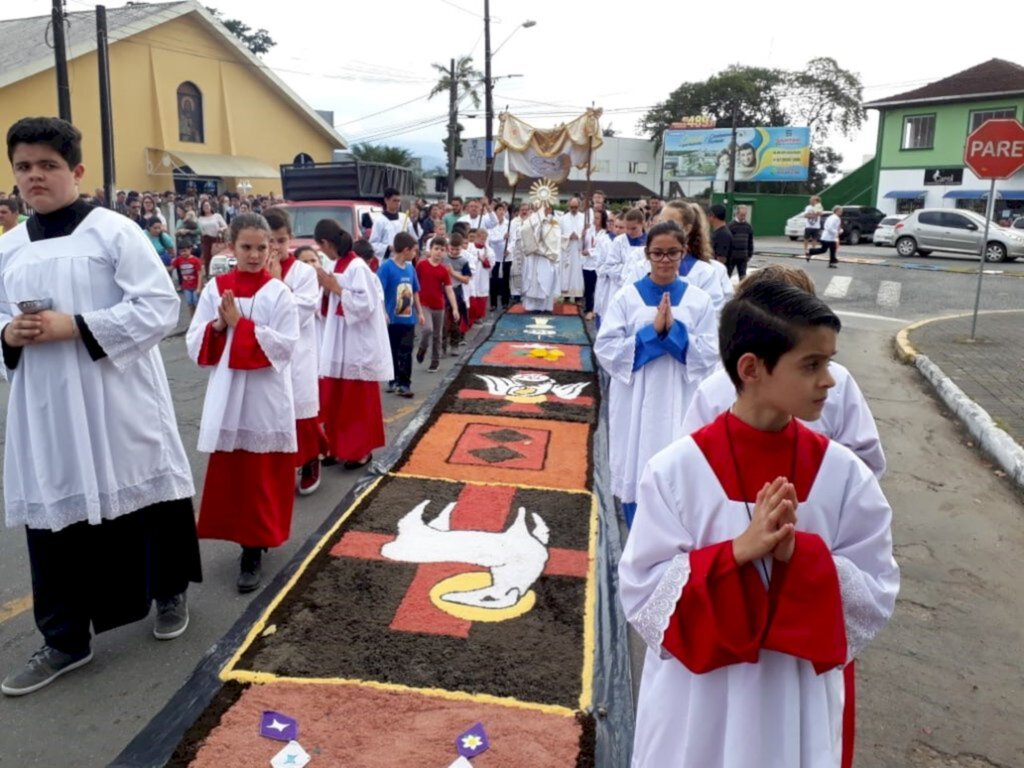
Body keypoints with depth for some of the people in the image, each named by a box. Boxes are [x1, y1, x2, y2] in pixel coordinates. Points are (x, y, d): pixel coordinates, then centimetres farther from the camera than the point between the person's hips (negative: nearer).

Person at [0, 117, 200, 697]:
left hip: (118, 400, -4)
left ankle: (170, 593, 35)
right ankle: (65, 639, 23)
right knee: (53, 516, 8)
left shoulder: (115, 231, -6)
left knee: (147, 498, 9)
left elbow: (160, 307, -13)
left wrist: (76, 326, -19)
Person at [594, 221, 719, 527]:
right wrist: (651, 331, -16)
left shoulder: (699, 300, 1)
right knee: (635, 476, 8)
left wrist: (674, 330, -17)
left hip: (680, 405, 0)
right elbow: (605, 350, -7)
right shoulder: (626, 297, -1)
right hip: (635, 405, 0)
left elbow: (710, 355, -3)